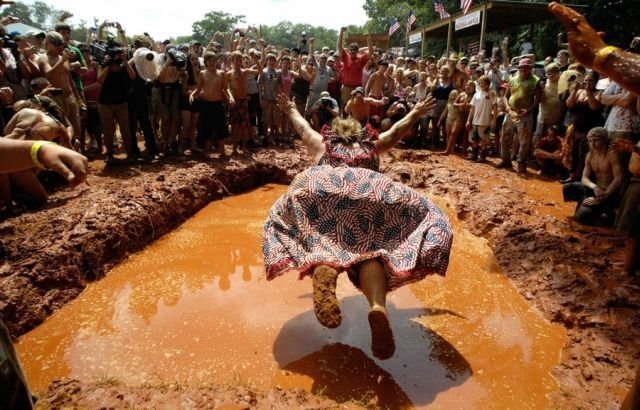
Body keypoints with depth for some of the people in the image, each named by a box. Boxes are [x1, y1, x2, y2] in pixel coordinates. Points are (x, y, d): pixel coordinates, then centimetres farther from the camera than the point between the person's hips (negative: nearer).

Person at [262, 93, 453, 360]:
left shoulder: (321, 144, 38)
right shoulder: (372, 145, 38)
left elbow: (303, 127, 55)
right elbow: (396, 131, 50)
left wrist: (290, 110, 74)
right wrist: (416, 113, 67)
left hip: (317, 185, 1)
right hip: (367, 186, 0)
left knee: (322, 239, -2)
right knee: (369, 248, -9)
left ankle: (322, 270, -41)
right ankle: (378, 306, -40)